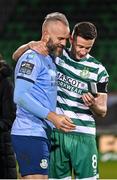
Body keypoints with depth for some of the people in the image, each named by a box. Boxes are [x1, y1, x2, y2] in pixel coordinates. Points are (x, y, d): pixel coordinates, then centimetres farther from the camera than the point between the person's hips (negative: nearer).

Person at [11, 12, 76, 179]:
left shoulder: (50, 60, 20)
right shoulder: (33, 57, -10)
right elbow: (20, 96, -19)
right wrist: (52, 116, -21)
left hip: (43, 134, 10)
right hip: (30, 134, -10)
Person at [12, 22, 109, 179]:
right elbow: (17, 56, 10)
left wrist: (93, 105, -15)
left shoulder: (98, 70, 5)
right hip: (56, 133, 1)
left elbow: (102, 111, 8)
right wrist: (31, 45, -11)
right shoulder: (55, 56, 7)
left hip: (83, 136, -1)